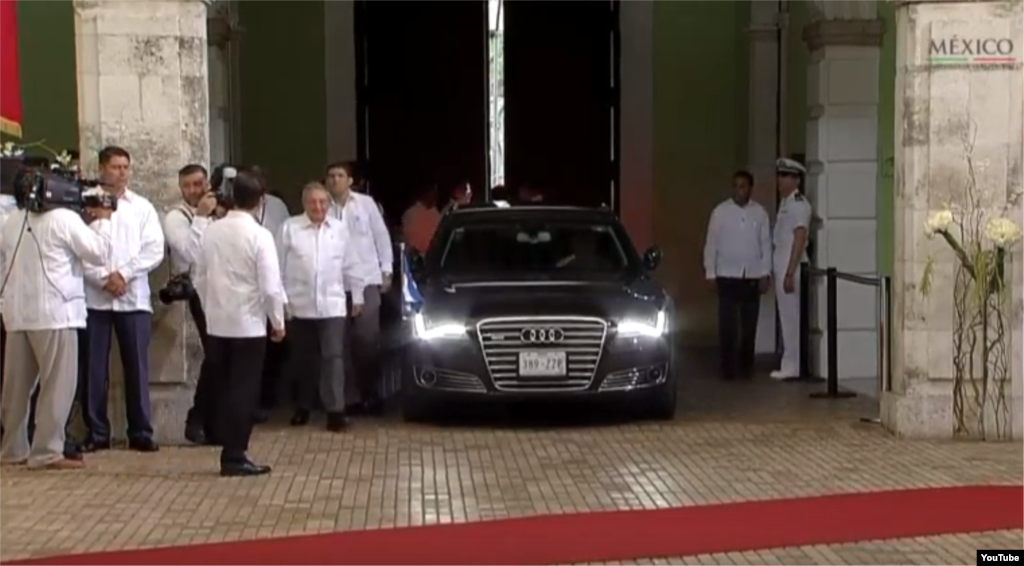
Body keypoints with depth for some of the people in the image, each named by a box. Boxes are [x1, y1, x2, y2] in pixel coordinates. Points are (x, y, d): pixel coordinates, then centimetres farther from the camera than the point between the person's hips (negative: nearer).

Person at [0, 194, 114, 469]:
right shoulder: (65, 218, -9)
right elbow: (99, 253, -6)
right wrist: (102, 220, 7)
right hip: (54, 312, -7)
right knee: (58, 384, -3)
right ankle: (47, 451, -5)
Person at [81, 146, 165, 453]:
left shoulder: (142, 207, 9)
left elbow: (154, 250, 1)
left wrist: (124, 274, -10)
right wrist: (103, 278, -14)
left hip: (133, 298, 2)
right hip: (94, 297, -1)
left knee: (137, 366, 2)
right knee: (94, 367, 2)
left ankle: (141, 431, 9)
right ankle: (96, 432, 11)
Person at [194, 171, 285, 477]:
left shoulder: (211, 231, 3)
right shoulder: (259, 235, -13)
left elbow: (200, 279, 9)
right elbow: (270, 286, -14)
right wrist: (278, 321, -1)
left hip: (217, 324, 5)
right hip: (248, 325, -5)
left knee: (224, 390, 11)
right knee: (244, 391, 1)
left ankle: (230, 453, 15)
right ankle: (235, 457, 2)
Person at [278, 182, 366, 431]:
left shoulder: (339, 228, 4)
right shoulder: (290, 228, -1)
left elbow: (350, 266, 9)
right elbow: (279, 265, 1)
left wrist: (357, 296, 10)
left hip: (332, 305, 0)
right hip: (300, 306, 0)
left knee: (333, 357, -7)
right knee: (304, 359, 11)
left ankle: (335, 410, -6)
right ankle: (303, 407, 25)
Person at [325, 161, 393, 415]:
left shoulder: (366, 203, 2)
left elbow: (381, 236, 6)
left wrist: (386, 270, 3)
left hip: (367, 279, -1)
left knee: (367, 337, -7)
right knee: (355, 340, 5)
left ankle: (372, 394, 2)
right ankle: (364, 394, 14)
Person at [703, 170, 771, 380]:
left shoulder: (760, 212, 3)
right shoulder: (720, 211, -1)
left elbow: (766, 244, 4)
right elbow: (711, 243, 0)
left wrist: (766, 274, -1)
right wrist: (710, 273, -4)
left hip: (753, 277, 2)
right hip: (727, 276, -1)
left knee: (750, 324, 6)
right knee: (727, 324, -3)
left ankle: (746, 365, 18)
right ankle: (728, 367, 5)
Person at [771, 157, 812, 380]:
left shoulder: (798, 204, -13)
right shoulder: (786, 203, 15)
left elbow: (799, 239, -19)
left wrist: (789, 273, -22)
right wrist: (778, 271, 14)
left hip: (791, 266, -9)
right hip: (782, 265, 9)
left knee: (791, 316, -5)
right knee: (786, 317, 11)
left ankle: (792, 367, -1)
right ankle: (790, 365, 16)